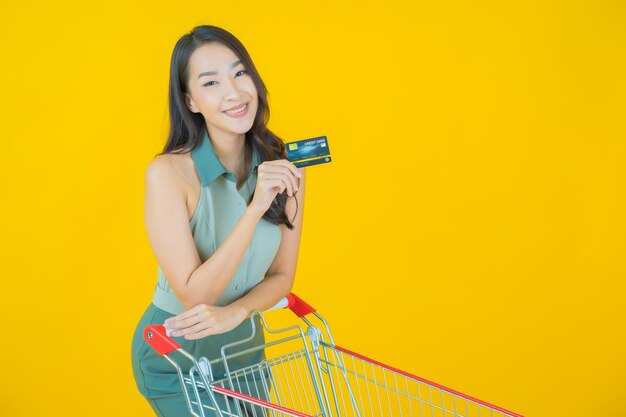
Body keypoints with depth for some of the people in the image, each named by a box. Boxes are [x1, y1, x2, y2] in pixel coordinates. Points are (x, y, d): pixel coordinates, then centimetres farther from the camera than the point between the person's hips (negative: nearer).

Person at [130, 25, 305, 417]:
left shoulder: (285, 167, -10)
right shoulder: (168, 172, -23)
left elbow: (281, 276, -3)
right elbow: (194, 295, -24)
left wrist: (234, 312, -22)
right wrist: (255, 208, -33)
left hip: (243, 345, 5)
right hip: (174, 358, -4)